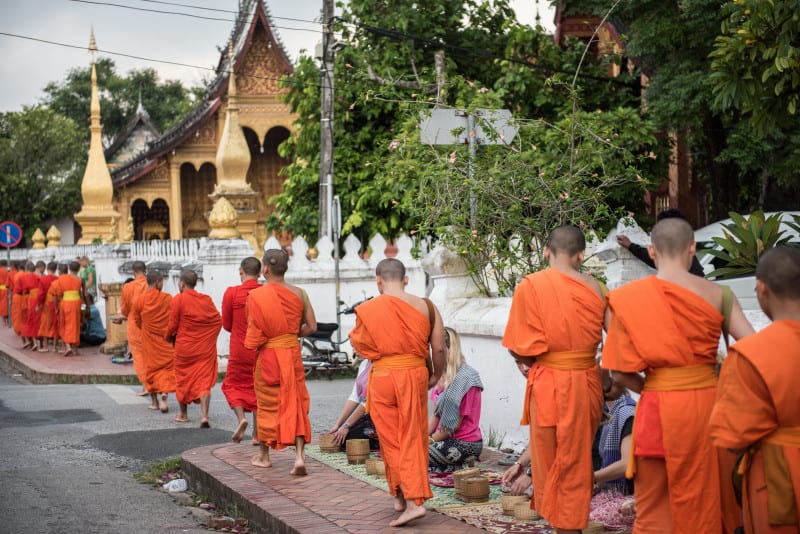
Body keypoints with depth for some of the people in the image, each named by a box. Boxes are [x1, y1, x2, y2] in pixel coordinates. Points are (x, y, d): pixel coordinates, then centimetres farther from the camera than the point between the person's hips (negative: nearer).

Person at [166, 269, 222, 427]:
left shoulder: (178, 299, -9)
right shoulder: (207, 299, 2)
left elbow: (172, 325, -8)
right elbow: (218, 321, 2)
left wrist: (169, 337, 12)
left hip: (184, 347, -2)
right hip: (205, 349, 2)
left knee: (183, 379, 16)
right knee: (204, 381, 1)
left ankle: (183, 414, 27)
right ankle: (204, 416, -15)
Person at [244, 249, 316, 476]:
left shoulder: (256, 296, -12)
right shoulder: (298, 293, -3)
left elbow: (254, 332, -12)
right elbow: (311, 327, 0)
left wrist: (255, 343, 9)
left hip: (268, 355, -2)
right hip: (292, 354, 2)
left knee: (267, 405, 12)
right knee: (295, 404, 5)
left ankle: (264, 455, 25)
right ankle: (299, 456, -7)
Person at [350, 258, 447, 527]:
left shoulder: (367, 310, -8)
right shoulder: (425, 306, -3)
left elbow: (359, 345, 5)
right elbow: (439, 348, 2)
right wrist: (436, 376, 18)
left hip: (383, 377, -2)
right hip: (415, 375, 2)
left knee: (391, 440, 8)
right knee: (413, 439, 11)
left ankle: (402, 496, 2)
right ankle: (414, 495, 16)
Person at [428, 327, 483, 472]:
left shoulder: (465, 377, -17)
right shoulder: (443, 377, 11)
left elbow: (454, 425, -16)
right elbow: (435, 416, 11)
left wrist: (430, 440, -7)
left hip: (465, 443, -9)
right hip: (449, 440, 9)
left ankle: (463, 467, -4)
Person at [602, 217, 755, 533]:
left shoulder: (628, 298, -6)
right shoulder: (717, 294, -3)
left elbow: (621, 373, -6)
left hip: (659, 410, -2)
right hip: (709, 403, 2)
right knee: (708, 499, 18)